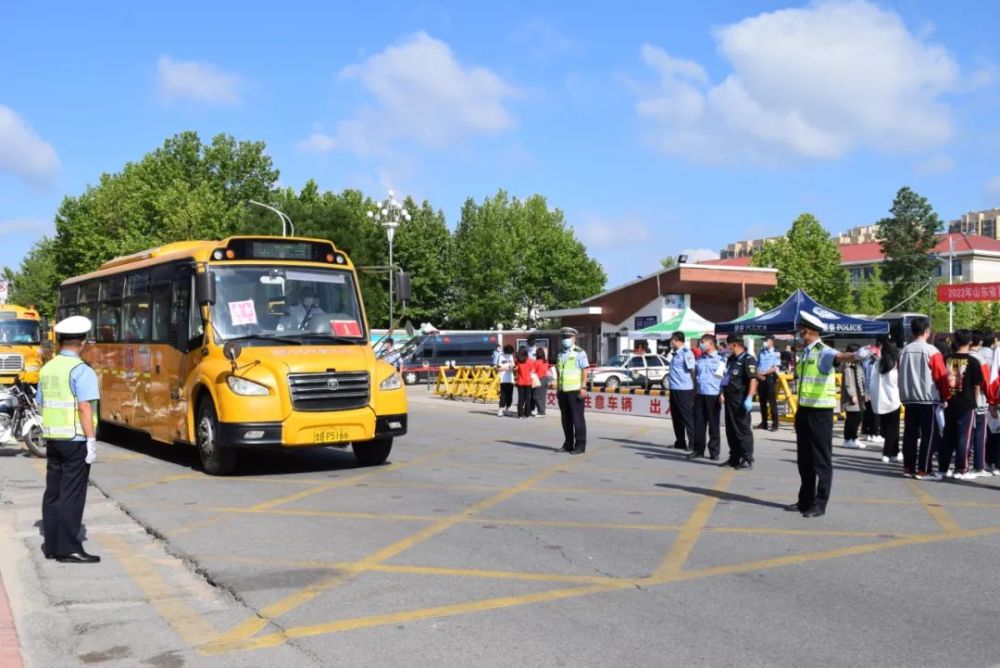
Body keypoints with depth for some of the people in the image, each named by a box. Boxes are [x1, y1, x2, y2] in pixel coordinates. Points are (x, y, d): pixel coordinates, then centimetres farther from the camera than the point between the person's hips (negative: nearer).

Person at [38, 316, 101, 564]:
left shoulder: (47, 369, 10)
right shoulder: (81, 370, -14)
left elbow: (43, 404, 14)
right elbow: (84, 408, -20)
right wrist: (91, 441, -18)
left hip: (52, 438, 7)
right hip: (75, 440, -7)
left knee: (53, 492, 12)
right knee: (72, 494, -4)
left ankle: (51, 544, 19)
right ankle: (68, 548, -2)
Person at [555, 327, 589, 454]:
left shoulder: (579, 353, -4)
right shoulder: (561, 354, 17)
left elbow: (585, 371, -9)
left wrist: (583, 387, -16)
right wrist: (557, 388, 17)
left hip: (575, 390, -6)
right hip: (563, 391, 7)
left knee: (577, 418, -5)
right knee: (566, 419, 9)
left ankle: (580, 445, -2)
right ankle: (568, 444, 16)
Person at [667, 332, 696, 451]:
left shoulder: (686, 353, -13)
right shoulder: (675, 354, 14)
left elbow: (692, 371, -15)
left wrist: (693, 389, -14)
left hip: (684, 390, -10)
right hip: (674, 390, 10)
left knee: (688, 418, -5)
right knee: (676, 418, 15)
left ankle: (693, 444, -1)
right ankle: (680, 442, 24)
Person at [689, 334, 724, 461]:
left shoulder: (720, 359, -3)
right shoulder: (700, 359, 16)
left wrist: (722, 394, -14)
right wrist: (694, 392, 15)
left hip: (713, 395, -5)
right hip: (699, 395, 5)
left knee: (713, 424, 2)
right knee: (699, 423, 6)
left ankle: (714, 452, 9)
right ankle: (698, 450, 13)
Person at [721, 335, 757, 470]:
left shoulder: (748, 360, -11)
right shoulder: (731, 359, 17)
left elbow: (753, 380, -19)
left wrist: (749, 398, -26)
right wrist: (723, 393, 20)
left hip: (740, 400, -9)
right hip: (730, 398, 9)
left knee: (743, 429, -4)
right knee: (730, 430, 12)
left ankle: (747, 459, 1)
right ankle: (734, 458, 21)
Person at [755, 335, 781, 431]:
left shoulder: (776, 353, -4)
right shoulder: (761, 352, 13)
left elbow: (775, 368, -11)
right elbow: (757, 365, 14)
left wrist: (763, 373, -12)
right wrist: (758, 374, -5)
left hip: (770, 378, -6)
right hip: (761, 379, 6)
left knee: (772, 401, -6)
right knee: (762, 401, 8)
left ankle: (775, 424, -5)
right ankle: (763, 422, 15)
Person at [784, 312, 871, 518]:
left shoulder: (824, 352, -14)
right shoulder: (804, 353, 13)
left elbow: (839, 356, -36)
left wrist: (855, 356, -58)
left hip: (820, 411, -8)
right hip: (803, 410, 9)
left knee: (821, 459, -1)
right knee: (804, 459, 14)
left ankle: (820, 504, 4)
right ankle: (805, 500, 24)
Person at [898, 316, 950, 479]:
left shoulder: (904, 351, 4)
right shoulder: (931, 351, -10)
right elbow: (942, 377, -7)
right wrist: (945, 397, 5)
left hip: (908, 399, 5)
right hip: (928, 400, -5)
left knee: (910, 435, 9)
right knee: (929, 436, 1)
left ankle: (908, 468, 12)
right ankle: (923, 470, -1)